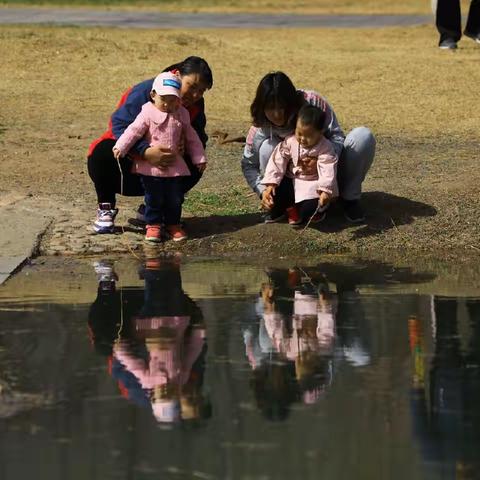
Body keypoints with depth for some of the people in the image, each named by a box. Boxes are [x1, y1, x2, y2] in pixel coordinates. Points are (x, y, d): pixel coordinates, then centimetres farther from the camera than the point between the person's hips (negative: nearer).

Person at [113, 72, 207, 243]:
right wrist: (120, 147, -27)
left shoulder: (182, 115, 7)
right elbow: (134, 131, -15)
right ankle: (153, 225, 14)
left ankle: (173, 224, 23)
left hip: (175, 166, 4)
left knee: (175, 198, 8)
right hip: (151, 167, -4)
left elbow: (192, 138, 15)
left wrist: (199, 158, 14)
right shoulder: (148, 113, -6)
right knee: (154, 198, 1)